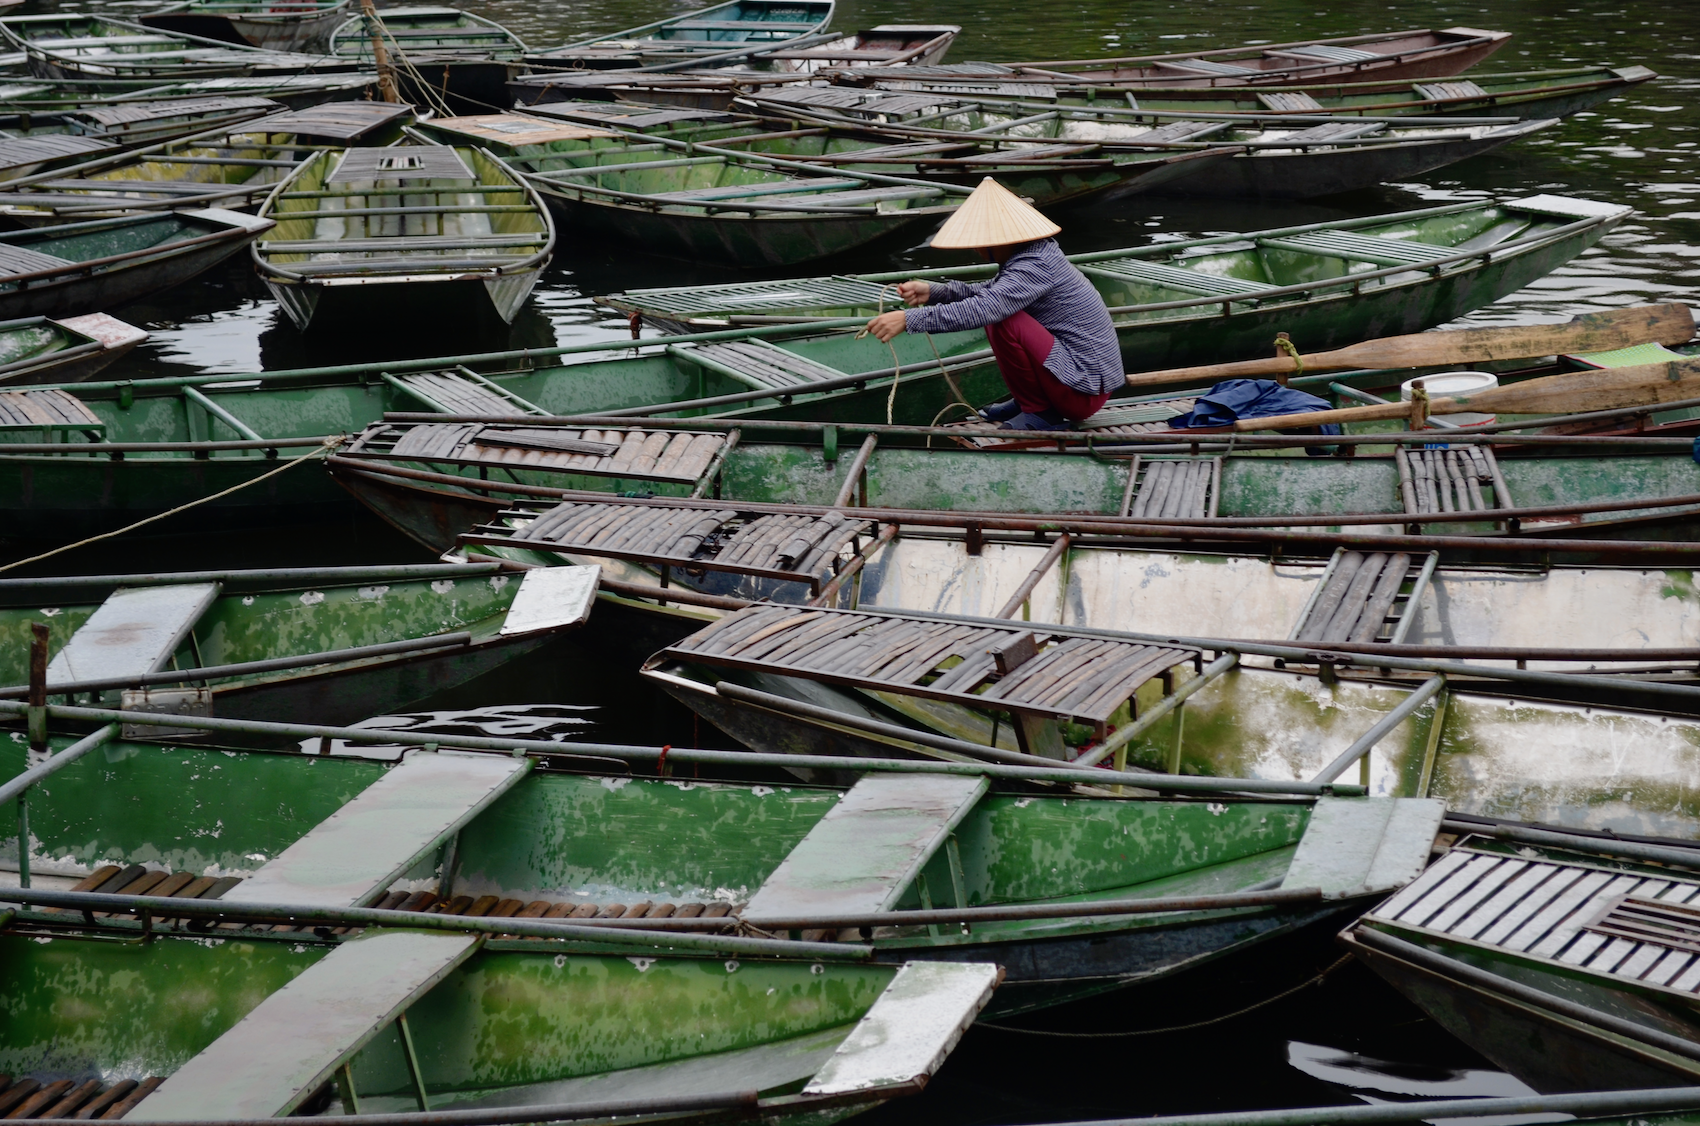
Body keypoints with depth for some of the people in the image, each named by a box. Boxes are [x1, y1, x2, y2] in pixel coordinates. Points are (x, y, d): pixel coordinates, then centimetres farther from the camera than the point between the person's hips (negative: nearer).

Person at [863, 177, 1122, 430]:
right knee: (998, 310, 14)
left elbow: (983, 309, -34)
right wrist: (933, 291, 0)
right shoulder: (1037, 252, 7)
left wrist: (909, 319, -36)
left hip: (1085, 392, -10)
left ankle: (1039, 412, -8)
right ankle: (1027, 401, 15)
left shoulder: (1035, 266, -22)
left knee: (1004, 321, -24)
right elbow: (990, 293, 16)